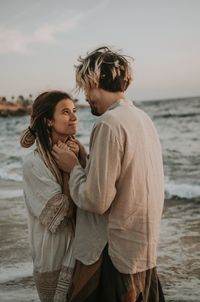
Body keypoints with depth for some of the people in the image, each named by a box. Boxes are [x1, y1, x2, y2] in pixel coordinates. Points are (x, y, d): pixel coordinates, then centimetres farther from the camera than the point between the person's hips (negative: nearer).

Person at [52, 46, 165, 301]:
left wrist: (74, 168, -6)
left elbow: (96, 201, -21)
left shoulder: (109, 124, -20)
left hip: (115, 255, -8)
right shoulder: (143, 118, 6)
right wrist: (85, 163, 9)